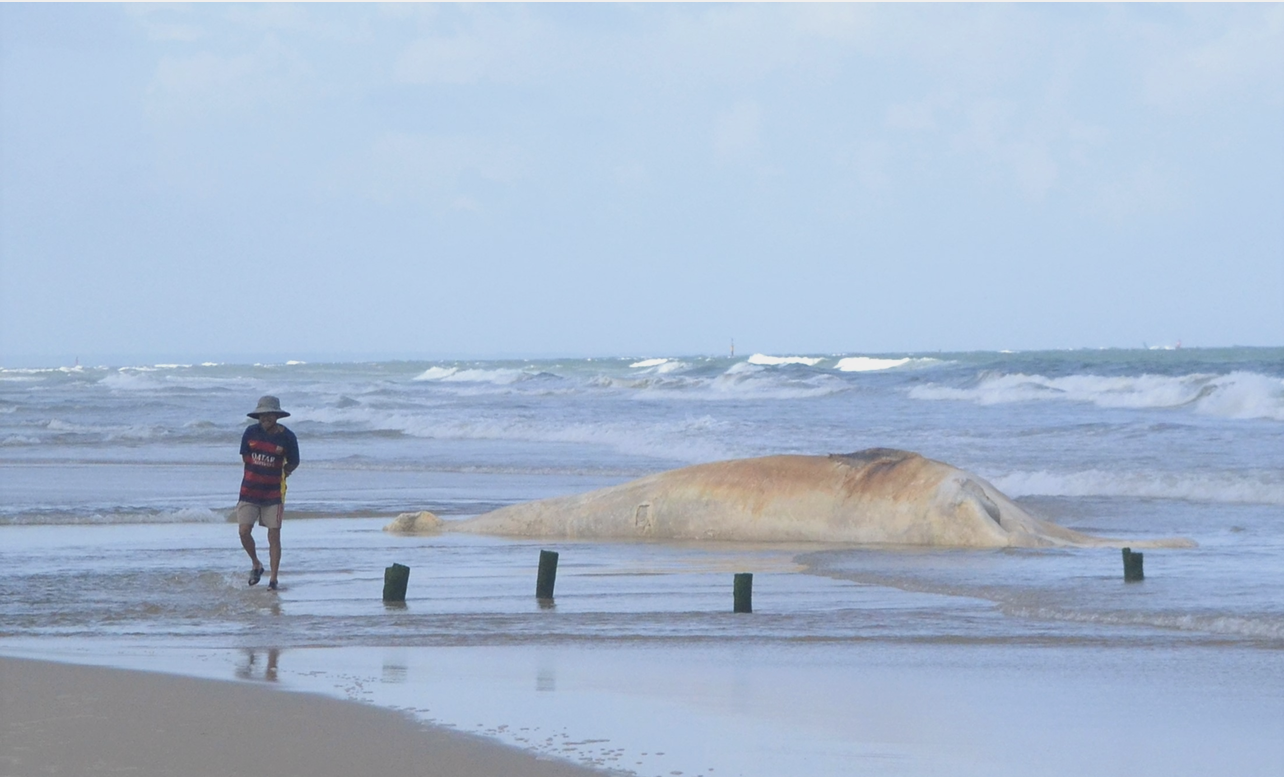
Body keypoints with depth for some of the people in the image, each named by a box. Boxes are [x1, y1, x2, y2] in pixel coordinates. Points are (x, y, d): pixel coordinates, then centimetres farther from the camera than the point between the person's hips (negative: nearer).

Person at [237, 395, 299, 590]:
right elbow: (245, 457, 7)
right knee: (244, 531, -7)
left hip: (273, 493, -2)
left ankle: (274, 578, 4)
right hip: (250, 491, 2)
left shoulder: (287, 437, -7)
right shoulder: (251, 432, -3)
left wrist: (282, 471, -7)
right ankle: (256, 565, 19)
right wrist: (268, 468, 0)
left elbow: (294, 463, 5)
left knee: (274, 535, -3)